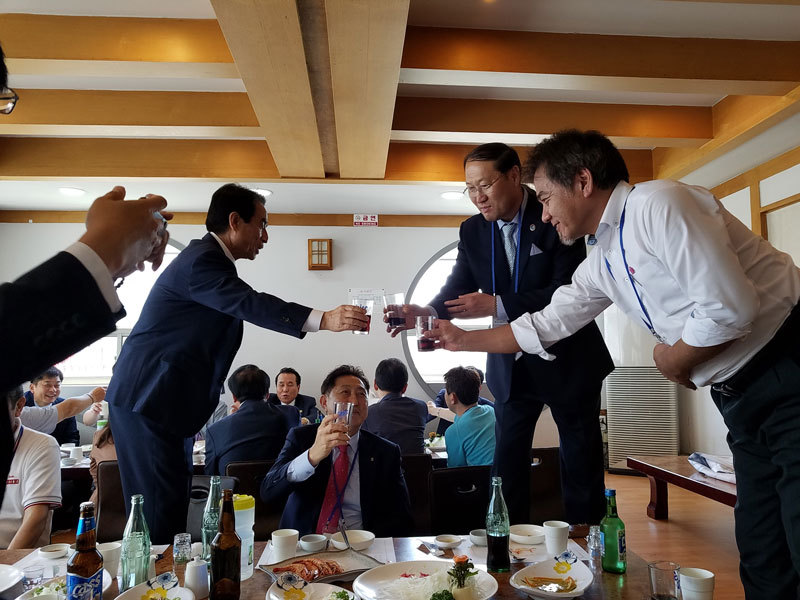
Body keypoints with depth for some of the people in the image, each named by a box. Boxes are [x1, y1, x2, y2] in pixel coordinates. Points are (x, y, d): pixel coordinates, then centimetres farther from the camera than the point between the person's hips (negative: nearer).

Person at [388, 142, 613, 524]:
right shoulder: (472, 231, 1)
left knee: (581, 464, 9)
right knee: (506, 465, 8)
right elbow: (459, 288, -4)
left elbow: (569, 292, -23)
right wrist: (427, 312, -26)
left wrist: (497, 305, -30)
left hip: (567, 361, -3)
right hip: (511, 365, 4)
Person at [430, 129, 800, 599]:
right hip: (741, 398, 8)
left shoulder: (659, 204, -18)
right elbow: (543, 327, 17)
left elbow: (730, 307, -25)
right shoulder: (601, 264, 9)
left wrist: (671, 359, -8)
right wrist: (461, 339, 20)